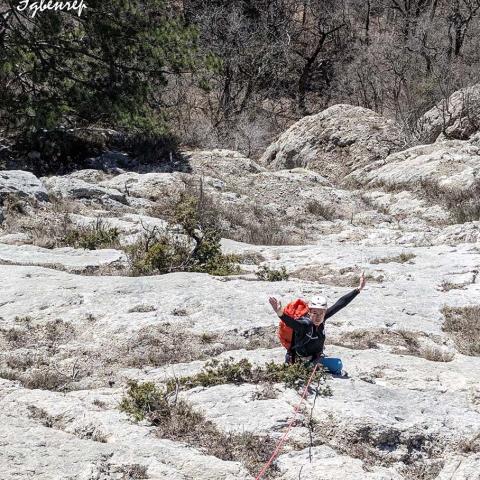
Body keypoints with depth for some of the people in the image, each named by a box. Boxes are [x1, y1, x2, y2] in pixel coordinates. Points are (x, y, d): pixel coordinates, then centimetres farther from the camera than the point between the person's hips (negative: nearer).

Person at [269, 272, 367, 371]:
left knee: (337, 365, -8)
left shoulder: (321, 319, -11)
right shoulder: (305, 324, -30)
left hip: (316, 359, 5)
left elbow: (340, 304, -7)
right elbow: (291, 322, -52)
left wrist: (358, 289, -5)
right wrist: (280, 314, -74)